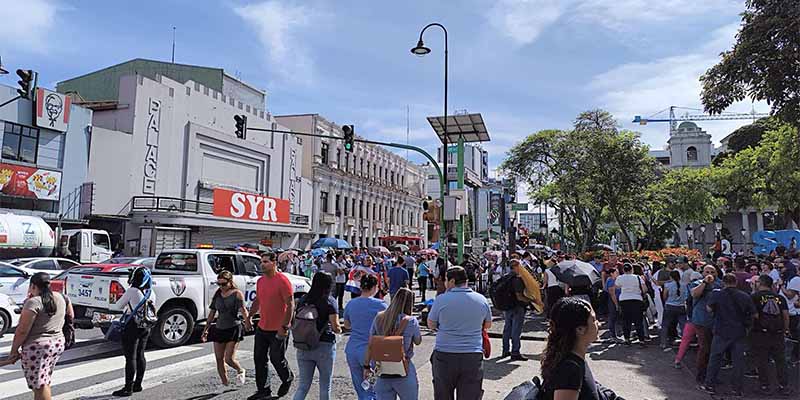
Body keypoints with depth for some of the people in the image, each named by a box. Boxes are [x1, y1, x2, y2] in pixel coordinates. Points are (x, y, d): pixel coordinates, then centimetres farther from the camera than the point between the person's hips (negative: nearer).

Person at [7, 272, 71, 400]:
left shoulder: (33, 302, -15)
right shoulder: (61, 297, 6)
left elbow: (22, 331, -14)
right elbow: (70, 315, 22)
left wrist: (14, 350, -6)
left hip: (37, 347, -7)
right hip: (58, 344, 8)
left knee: (40, 386, -2)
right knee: (44, 382, 19)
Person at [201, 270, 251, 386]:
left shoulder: (237, 294, -7)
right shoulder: (217, 294, 9)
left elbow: (243, 309, -20)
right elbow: (212, 313, 15)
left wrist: (247, 321, -37)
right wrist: (206, 329, 13)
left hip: (233, 329, -6)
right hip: (219, 329, 6)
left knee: (229, 359, -10)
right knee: (219, 358, 6)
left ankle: (240, 371, 21)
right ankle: (224, 384, 18)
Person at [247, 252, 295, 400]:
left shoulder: (282, 281, -17)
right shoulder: (260, 281, 6)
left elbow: (290, 305, -18)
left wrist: (284, 327, -20)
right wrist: (250, 315, 13)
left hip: (278, 330, -7)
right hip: (262, 328, 7)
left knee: (277, 359, 6)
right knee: (259, 359, 10)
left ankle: (287, 379, 34)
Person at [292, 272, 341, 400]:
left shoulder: (302, 300, 3)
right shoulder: (329, 302, -9)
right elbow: (335, 326, -12)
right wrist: (339, 330, 9)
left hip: (303, 347, 4)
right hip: (325, 346, -4)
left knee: (303, 385, 11)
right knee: (325, 386, 13)